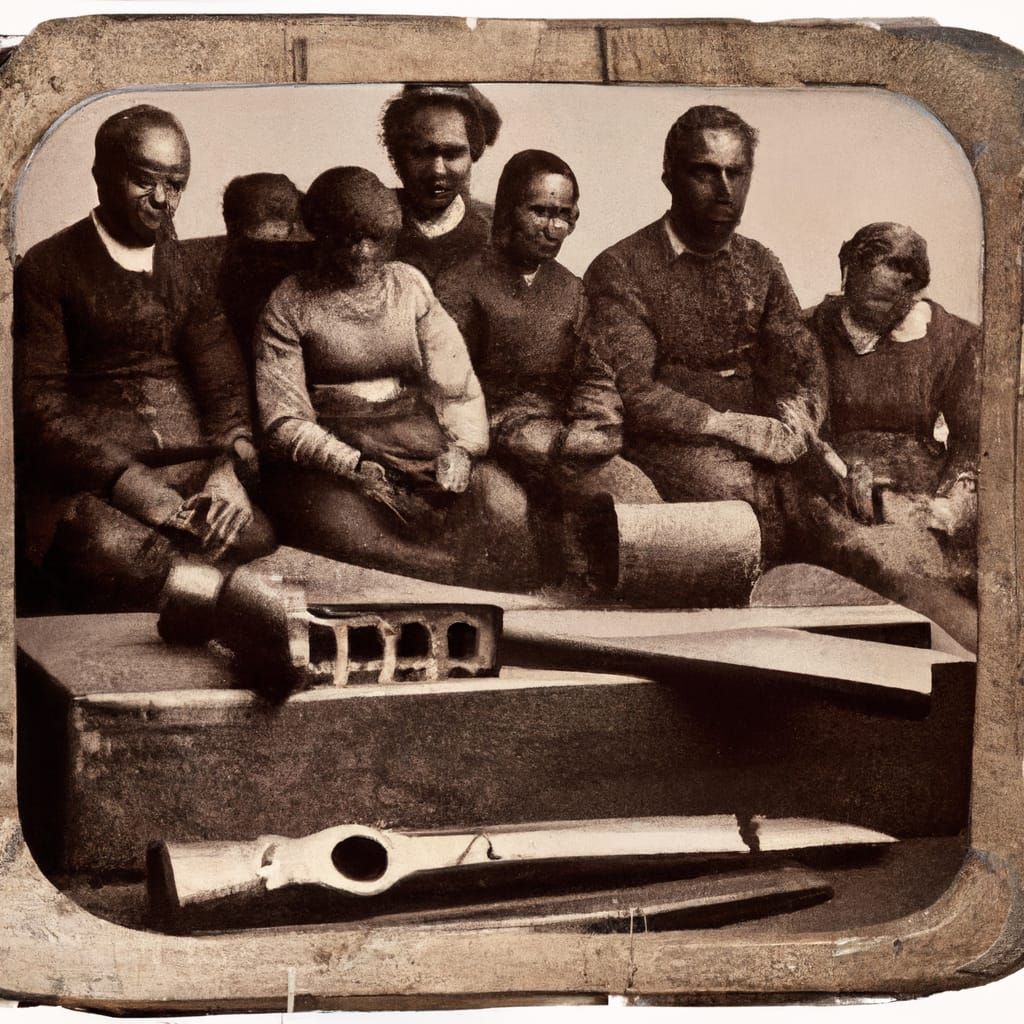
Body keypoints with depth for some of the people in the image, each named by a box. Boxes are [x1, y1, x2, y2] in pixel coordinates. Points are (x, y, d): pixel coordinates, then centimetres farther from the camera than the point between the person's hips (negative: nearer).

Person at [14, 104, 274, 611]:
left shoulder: (185, 263, 18)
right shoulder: (47, 267, 5)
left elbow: (222, 375, 12)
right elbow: (38, 403, -3)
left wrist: (229, 465, -10)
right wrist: (127, 480, -18)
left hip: (193, 463, 4)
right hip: (86, 478, -3)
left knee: (254, 536, -28)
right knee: (113, 549, -37)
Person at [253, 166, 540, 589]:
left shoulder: (410, 285, 15)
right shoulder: (289, 305, 4)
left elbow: (456, 379, 12)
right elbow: (283, 420, -3)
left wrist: (461, 445, -8)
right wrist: (353, 465, -16)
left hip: (420, 444, 3)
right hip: (331, 455, -3)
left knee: (505, 506, -26)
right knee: (347, 533, -37)